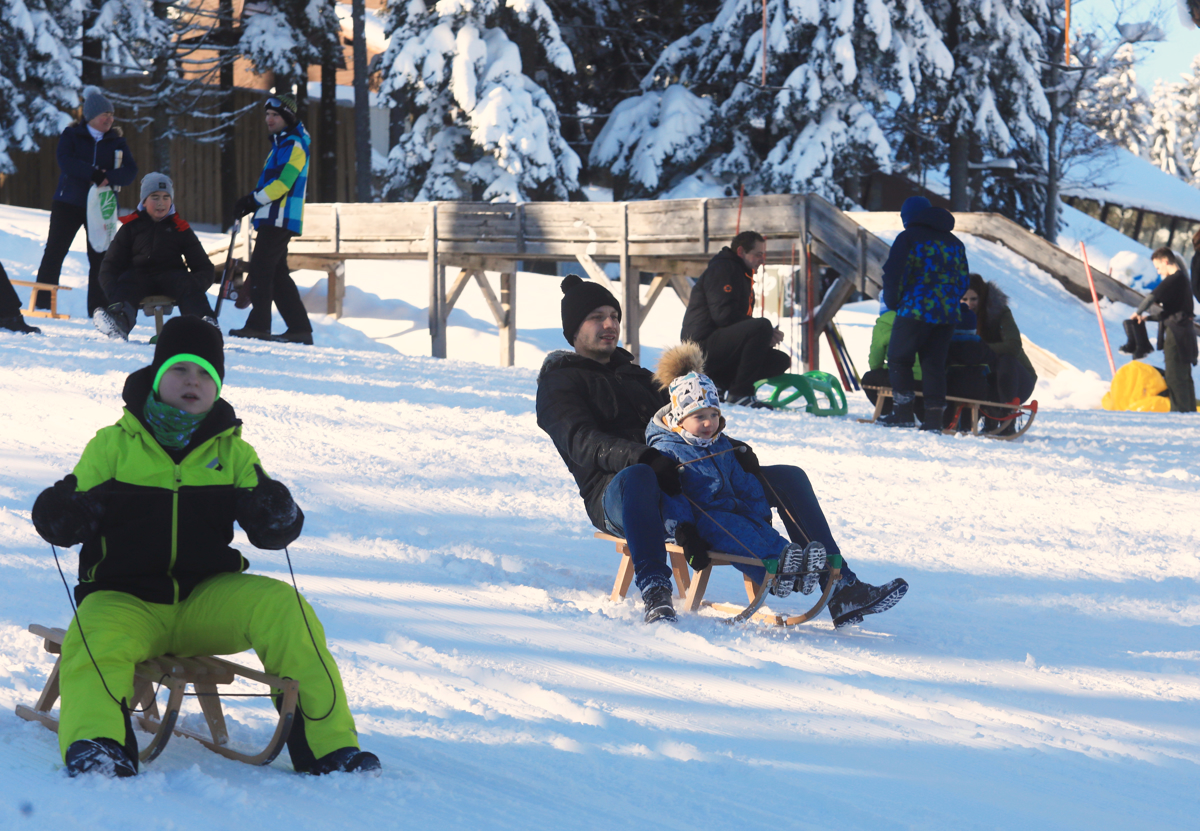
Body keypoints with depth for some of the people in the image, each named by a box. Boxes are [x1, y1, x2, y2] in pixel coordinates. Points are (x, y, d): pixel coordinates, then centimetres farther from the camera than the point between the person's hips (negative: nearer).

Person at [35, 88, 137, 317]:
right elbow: (65, 161, -15)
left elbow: (130, 171, -4)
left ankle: (98, 308, 4)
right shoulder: (71, 135, 2)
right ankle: (42, 303, 2)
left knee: (100, 257, -1)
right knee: (54, 252, -3)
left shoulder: (117, 140, 7)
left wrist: (109, 178, -23)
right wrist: (95, 174, -24)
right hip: (69, 203, -2)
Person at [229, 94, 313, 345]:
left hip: (280, 218, -10)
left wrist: (254, 199, -17)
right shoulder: (281, 144, 22)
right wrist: (252, 201, 12)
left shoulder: (294, 145, -10)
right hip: (274, 218, 10)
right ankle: (300, 327, 10)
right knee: (277, 273, 10)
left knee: (260, 268, -12)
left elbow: (284, 182, -20)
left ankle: (258, 324, -14)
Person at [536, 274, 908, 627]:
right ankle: (655, 592, -54)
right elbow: (583, 442, -13)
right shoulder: (559, 381, 7)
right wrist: (646, 459, -31)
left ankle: (841, 592, -12)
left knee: (788, 478, -1)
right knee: (636, 478, -45)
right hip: (614, 496, -7)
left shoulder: (635, 376, 30)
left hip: (681, 488, 7)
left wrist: (735, 451, 2)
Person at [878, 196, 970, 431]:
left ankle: (902, 412, 0)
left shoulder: (908, 237, -2)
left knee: (899, 359, 5)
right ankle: (934, 417, 3)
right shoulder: (955, 242, 18)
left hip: (915, 310, -6)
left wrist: (892, 301, 7)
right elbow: (963, 280, 18)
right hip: (947, 313, 6)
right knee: (934, 363, 9)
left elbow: (894, 273, -7)